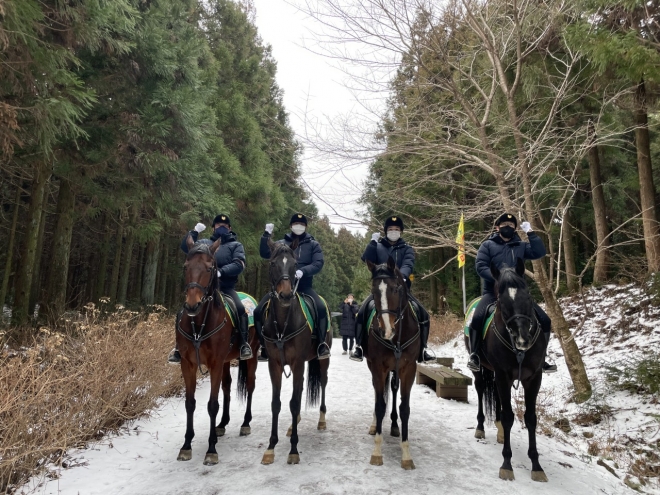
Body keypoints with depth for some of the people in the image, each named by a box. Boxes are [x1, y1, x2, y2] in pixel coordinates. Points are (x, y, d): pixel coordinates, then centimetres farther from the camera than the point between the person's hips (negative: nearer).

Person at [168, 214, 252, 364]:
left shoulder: (236, 245, 11)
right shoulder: (205, 243, 19)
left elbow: (239, 264, -5)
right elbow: (185, 247, 8)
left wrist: (221, 271, -21)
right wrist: (194, 231, -4)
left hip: (226, 287, -2)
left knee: (240, 309, -27)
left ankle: (244, 345, -20)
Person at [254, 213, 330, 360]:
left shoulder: (313, 244, 8)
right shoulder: (281, 244, 13)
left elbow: (318, 263, -5)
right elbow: (264, 254, 1)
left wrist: (303, 271, -23)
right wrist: (266, 235, -10)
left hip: (304, 286, -2)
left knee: (321, 308, -29)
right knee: (259, 311, -11)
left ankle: (322, 344, -16)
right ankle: (265, 347, 3)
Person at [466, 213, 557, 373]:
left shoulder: (520, 246, 16)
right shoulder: (488, 245, 5)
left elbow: (539, 252, 1)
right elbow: (480, 266, -6)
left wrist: (530, 232, -3)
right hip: (493, 291, -4)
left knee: (544, 320, -5)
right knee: (478, 318, -31)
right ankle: (474, 355, -14)